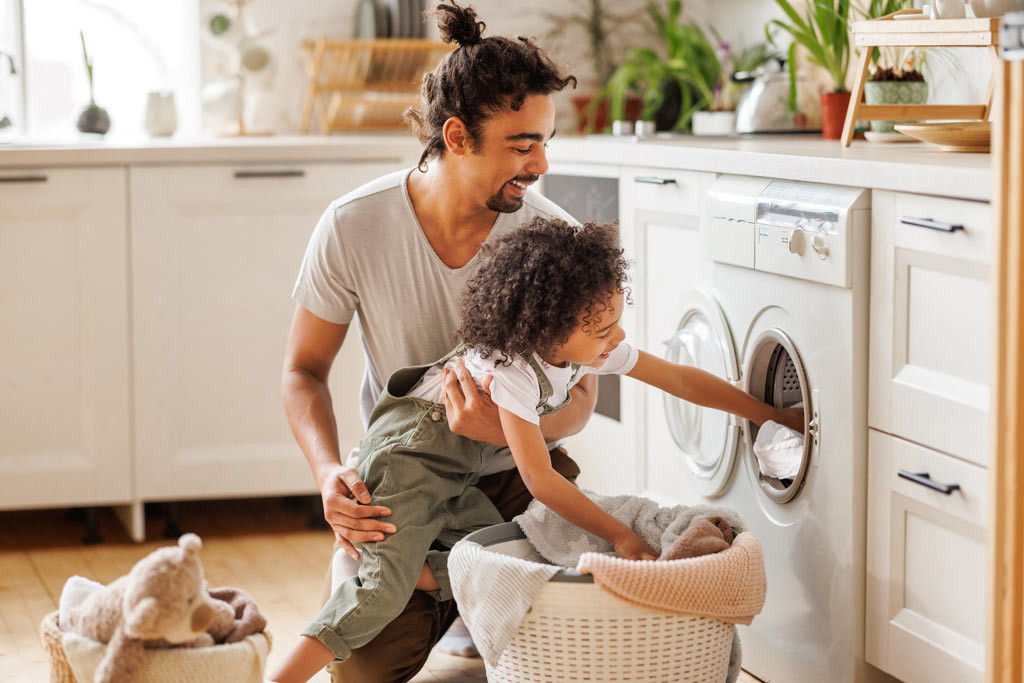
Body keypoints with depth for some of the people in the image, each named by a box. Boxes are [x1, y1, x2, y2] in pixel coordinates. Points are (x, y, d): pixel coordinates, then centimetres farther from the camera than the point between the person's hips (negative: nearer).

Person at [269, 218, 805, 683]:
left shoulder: (596, 348, -9)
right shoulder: (512, 367, -31)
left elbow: (680, 379, 1)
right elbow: (540, 480, -28)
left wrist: (774, 415, 4)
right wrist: (621, 536, -24)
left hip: (458, 478, 9)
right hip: (409, 453, -9)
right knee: (386, 585, -23)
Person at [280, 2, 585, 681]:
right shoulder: (354, 227, -17)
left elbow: (580, 398, -9)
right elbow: (304, 370, -5)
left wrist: (505, 427, -33)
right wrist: (330, 472, -25)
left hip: (519, 471, 0)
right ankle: (447, 600, 22)